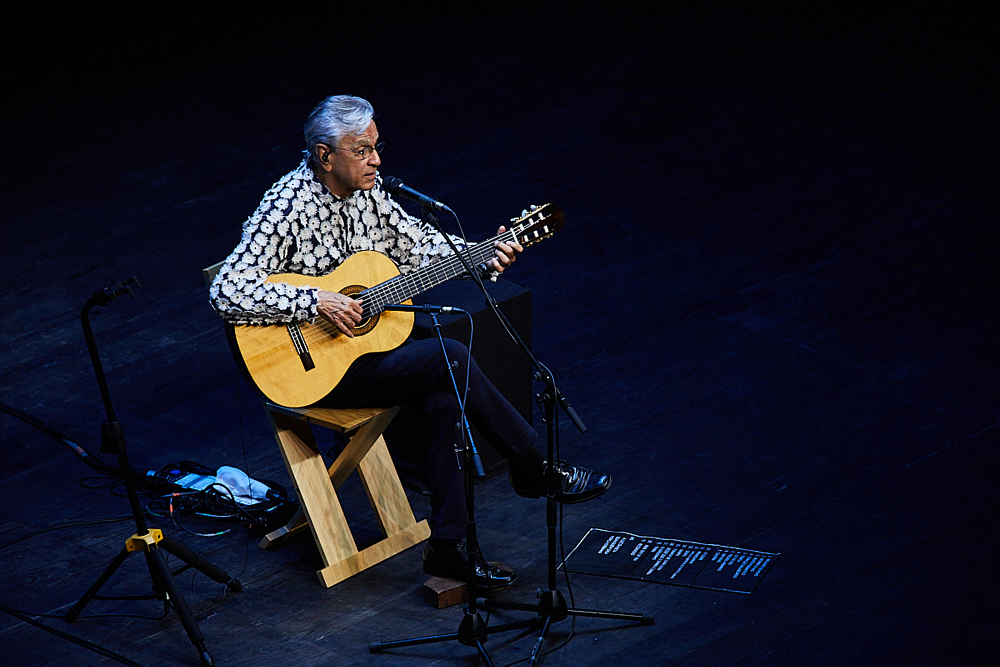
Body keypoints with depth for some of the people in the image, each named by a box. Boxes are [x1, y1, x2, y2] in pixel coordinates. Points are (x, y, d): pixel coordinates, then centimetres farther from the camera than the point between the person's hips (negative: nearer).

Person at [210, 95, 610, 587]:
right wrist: (315, 302, -29)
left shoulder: (366, 191, 3)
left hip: (369, 342, 7)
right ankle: (534, 470, -5)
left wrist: (482, 258, -2)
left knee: (440, 398, -21)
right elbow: (227, 292, -26)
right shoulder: (287, 208, -20)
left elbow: (418, 244, 14)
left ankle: (447, 545, -14)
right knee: (449, 359, -22)